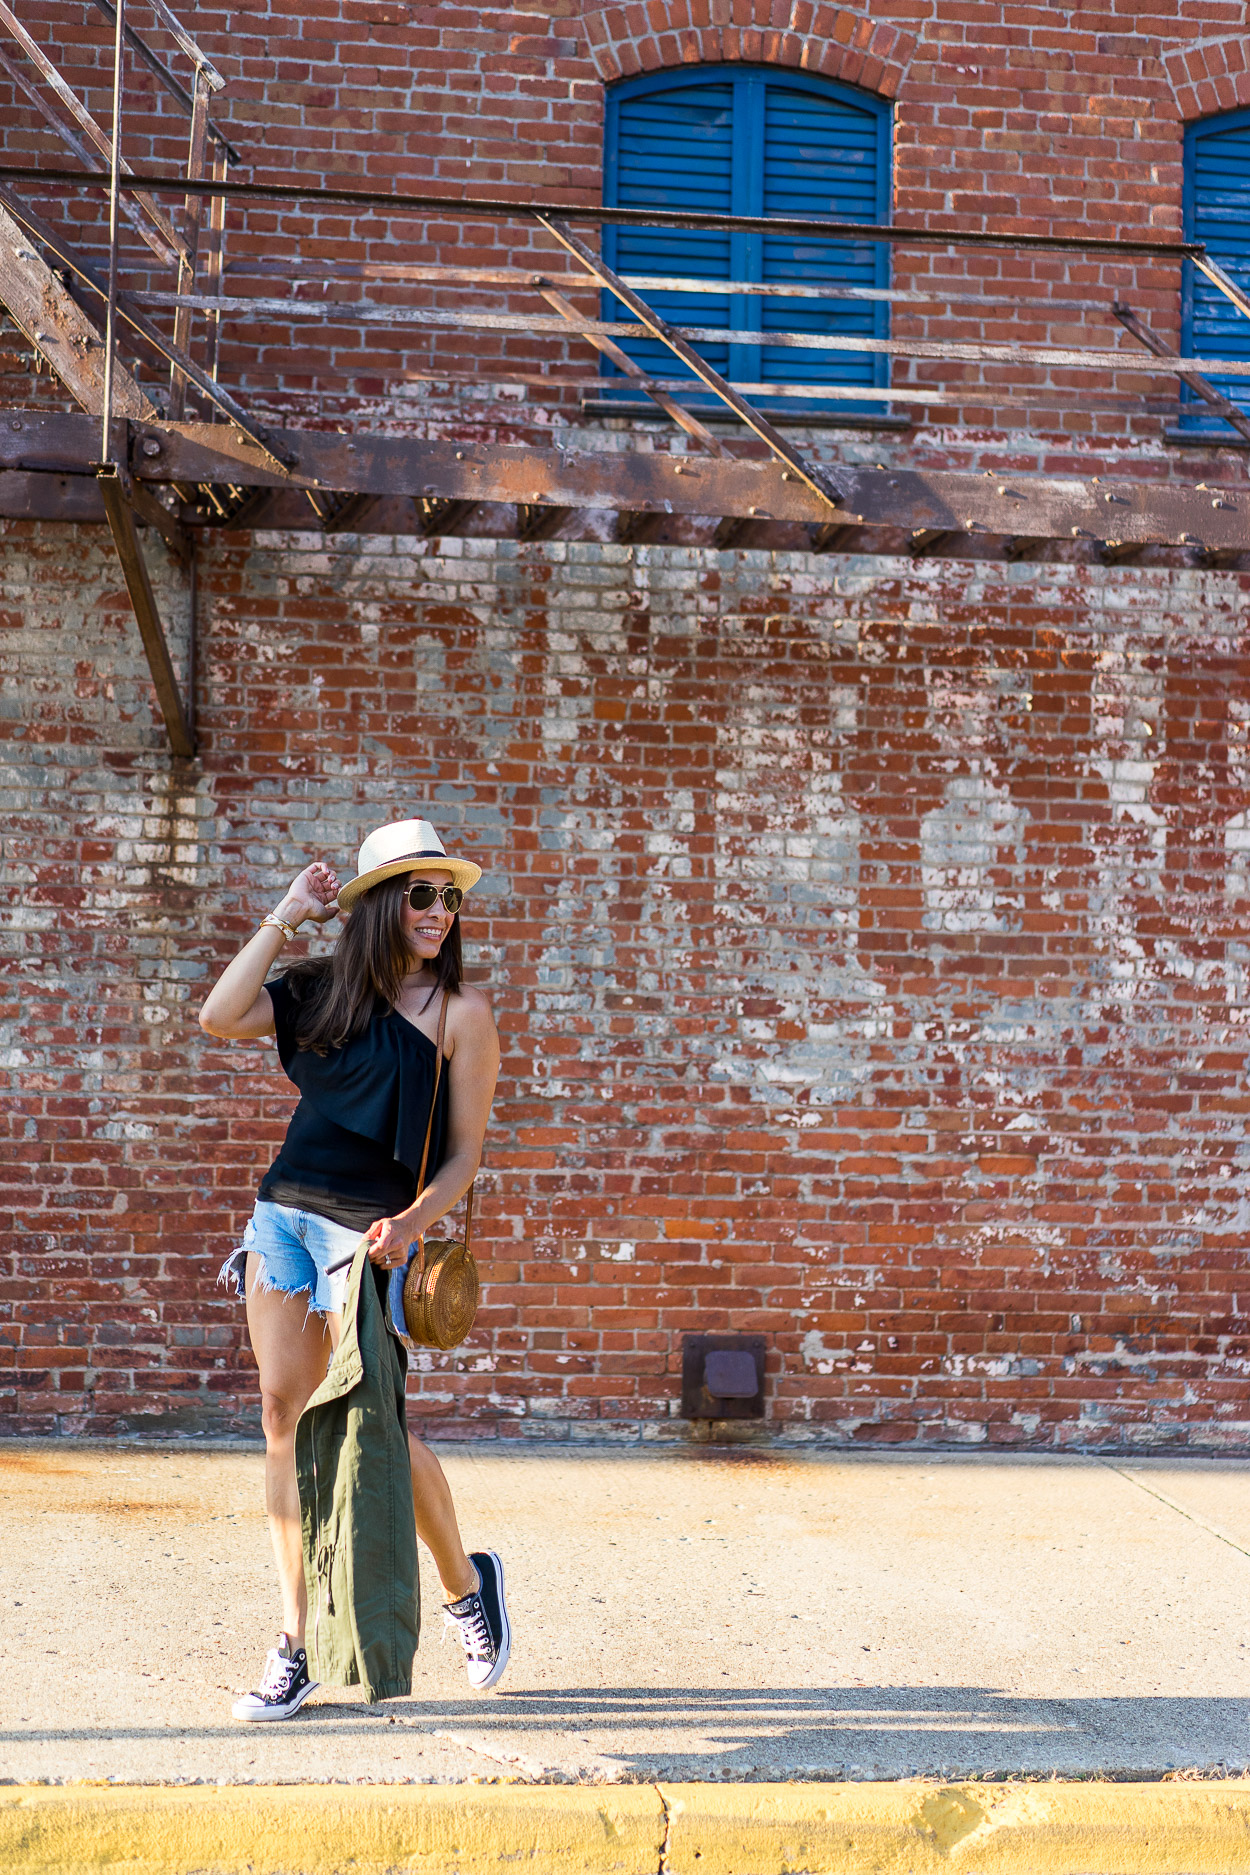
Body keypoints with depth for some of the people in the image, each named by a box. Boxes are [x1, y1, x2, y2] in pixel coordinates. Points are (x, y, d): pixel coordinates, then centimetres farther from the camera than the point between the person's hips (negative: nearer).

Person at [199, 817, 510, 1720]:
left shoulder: (462, 1010, -3)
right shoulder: (324, 986, 10)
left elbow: (465, 1151, -3)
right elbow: (220, 1018, -4)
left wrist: (414, 1220, -20)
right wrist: (286, 916, -2)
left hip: (367, 1229, -5)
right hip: (283, 1211, 5)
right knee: (286, 1412, 1)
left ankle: (466, 1581, 19)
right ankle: (297, 1641, 9)